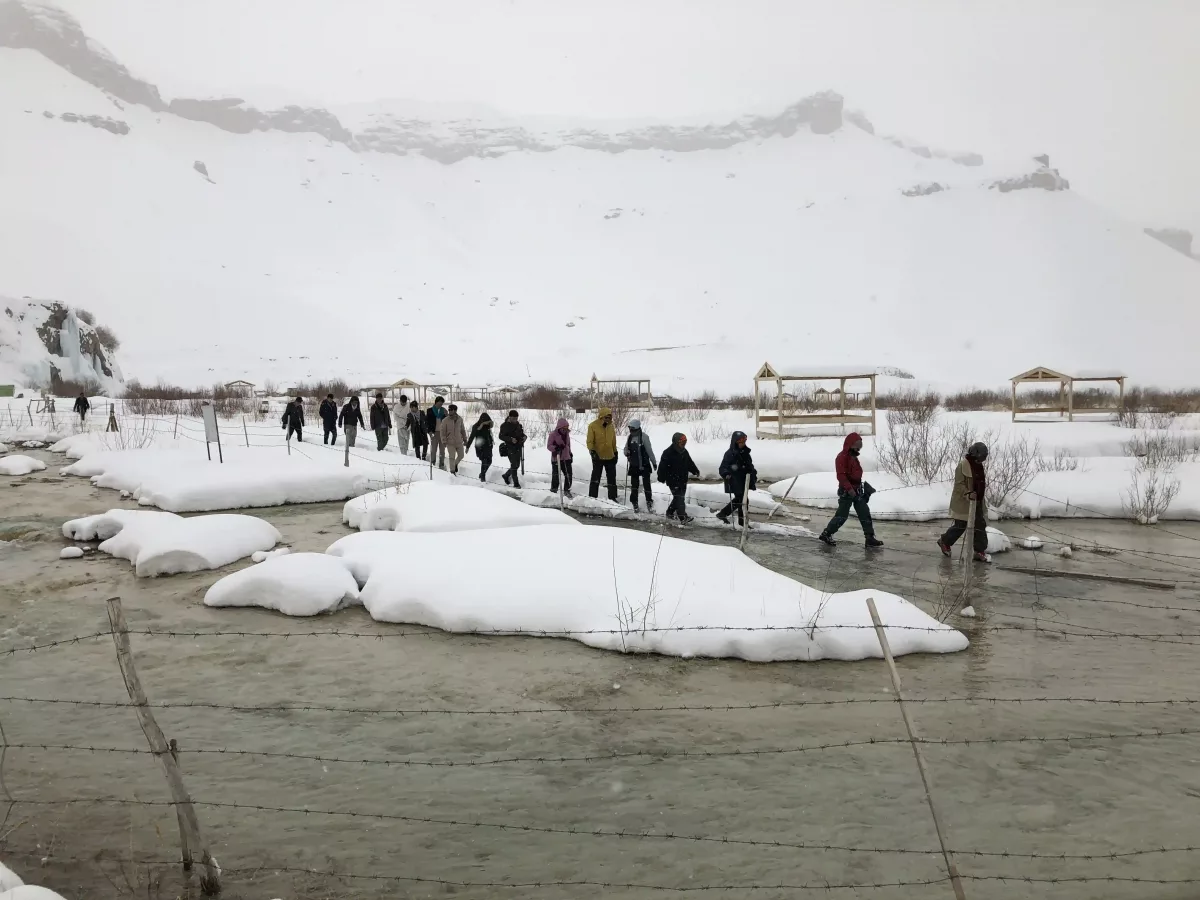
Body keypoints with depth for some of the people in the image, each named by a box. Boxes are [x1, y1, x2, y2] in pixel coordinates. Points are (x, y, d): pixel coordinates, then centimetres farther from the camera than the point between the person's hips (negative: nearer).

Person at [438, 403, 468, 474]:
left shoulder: (460, 419, -1)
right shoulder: (445, 420, -12)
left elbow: (463, 430, 10)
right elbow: (442, 432, -8)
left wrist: (465, 439, 13)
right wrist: (444, 442, -12)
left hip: (459, 441, 4)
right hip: (450, 442, -4)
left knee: (461, 456, 13)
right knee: (452, 457, -4)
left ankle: (455, 464, 43)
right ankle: (452, 470, 14)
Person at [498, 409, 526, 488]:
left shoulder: (518, 424, 10)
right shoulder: (505, 425, -9)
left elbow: (521, 433, 21)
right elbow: (501, 436, -13)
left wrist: (524, 437, -3)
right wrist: (511, 439, -27)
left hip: (518, 448, 7)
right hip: (510, 448, -7)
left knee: (517, 465, 14)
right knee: (514, 465, -7)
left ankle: (506, 475, 37)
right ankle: (516, 483, 1)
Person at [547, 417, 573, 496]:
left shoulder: (567, 434, 8)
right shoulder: (553, 434, -12)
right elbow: (549, 446, -12)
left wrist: (570, 453, 26)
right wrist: (556, 448, -29)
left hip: (566, 458, 6)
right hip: (556, 459, -6)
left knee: (569, 475, 6)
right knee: (556, 475, -2)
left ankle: (567, 490, 22)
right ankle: (553, 491, 14)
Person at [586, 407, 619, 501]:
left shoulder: (611, 426, 5)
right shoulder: (593, 426, -10)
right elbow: (590, 441, -11)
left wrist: (615, 452, 15)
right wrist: (592, 451, -24)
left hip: (610, 457, 5)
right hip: (598, 457, -5)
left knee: (612, 478, 11)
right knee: (595, 478, 2)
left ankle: (612, 497, 20)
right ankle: (592, 498, 9)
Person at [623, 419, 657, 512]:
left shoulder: (644, 436, -12)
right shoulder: (629, 437, 5)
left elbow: (649, 450, -7)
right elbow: (626, 449, 15)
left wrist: (654, 462, -2)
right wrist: (626, 452, -9)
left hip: (644, 465, -5)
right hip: (634, 465, 5)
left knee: (647, 484, -2)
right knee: (634, 485, 9)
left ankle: (649, 502, 8)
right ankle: (635, 504, 18)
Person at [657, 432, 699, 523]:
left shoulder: (684, 452, 9)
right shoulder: (668, 453, -13)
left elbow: (690, 463, 22)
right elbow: (662, 467, -12)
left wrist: (695, 471, 14)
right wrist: (662, 478, -13)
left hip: (683, 480, 8)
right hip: (673, 480, -8)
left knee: (679, 497, 14)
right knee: (678, 497, -13)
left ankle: (670, 513, 32)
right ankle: (683, 517, -19)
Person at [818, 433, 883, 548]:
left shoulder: (853, 457, 14)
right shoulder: (842, 457, -15)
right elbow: (841, 475, -24)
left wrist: (861, 486, 23)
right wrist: (849, 488, -30)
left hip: (857, 490, 9)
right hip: (846, 491, -9)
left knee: (865, 513, 6)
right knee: (842, 515, -5)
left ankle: (870, 538, 10)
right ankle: (825, 535, 6)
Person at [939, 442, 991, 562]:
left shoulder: (979, 466, 9)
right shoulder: (963, 466, -16)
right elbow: (959, 485, -19)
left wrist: (982, 499, 21)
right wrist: (968, 494, -33)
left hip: (977, 503, 8)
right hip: (963, 503, -8)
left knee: (980, 526, 4)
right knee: (960, 526, 3)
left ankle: (980, 551, 9)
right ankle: (944, 541, 26)